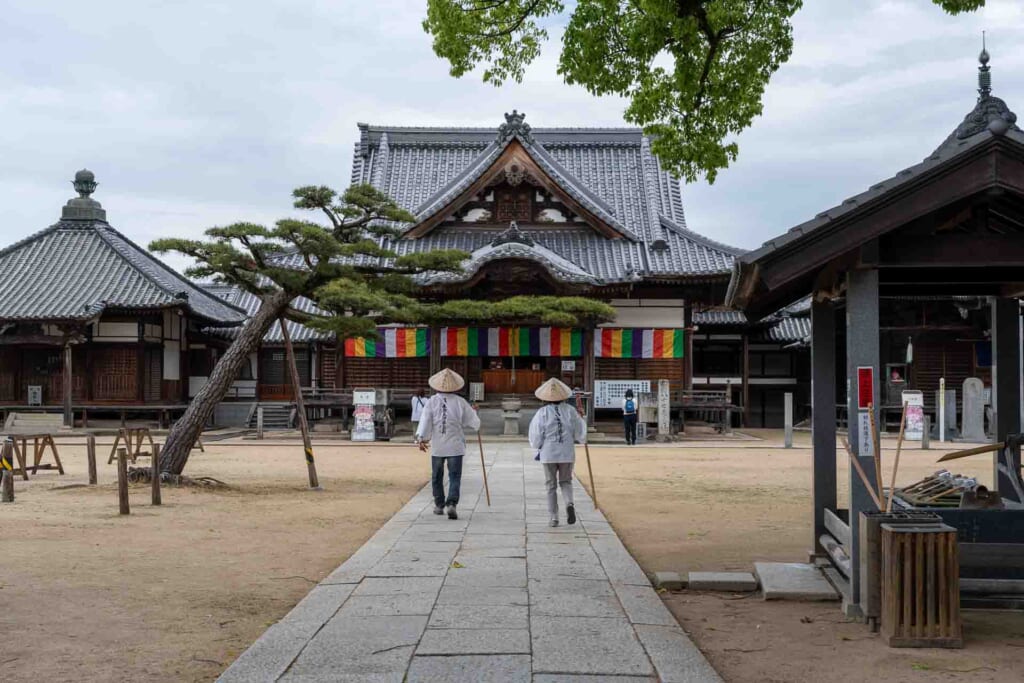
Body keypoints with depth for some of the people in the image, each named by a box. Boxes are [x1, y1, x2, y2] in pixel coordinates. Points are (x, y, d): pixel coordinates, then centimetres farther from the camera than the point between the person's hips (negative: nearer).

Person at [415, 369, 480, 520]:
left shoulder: (432, 401, -2)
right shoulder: (460, 402, -4)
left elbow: (425, 421, -10)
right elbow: (474, 423, 1)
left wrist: (421, 438, -11)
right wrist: (473, 412, 20)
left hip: (437, 447, 1)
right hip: (455, 446, -1)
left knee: (437, 476, 16)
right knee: (455, 477, 0)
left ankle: (439, 505, 25)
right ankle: (451, 504, -18)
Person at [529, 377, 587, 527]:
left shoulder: (542, 413, -7)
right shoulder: (570, 410, -3)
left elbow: (536, 437, -5)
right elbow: (580, 433, 1)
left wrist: (538, 447, 14)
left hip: (548, 454, -1)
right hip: (567, 453, 1)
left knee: (551, 486, 10)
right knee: (566, 482, 17)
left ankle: (554, 518, 8)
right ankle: (569, 503, -11)